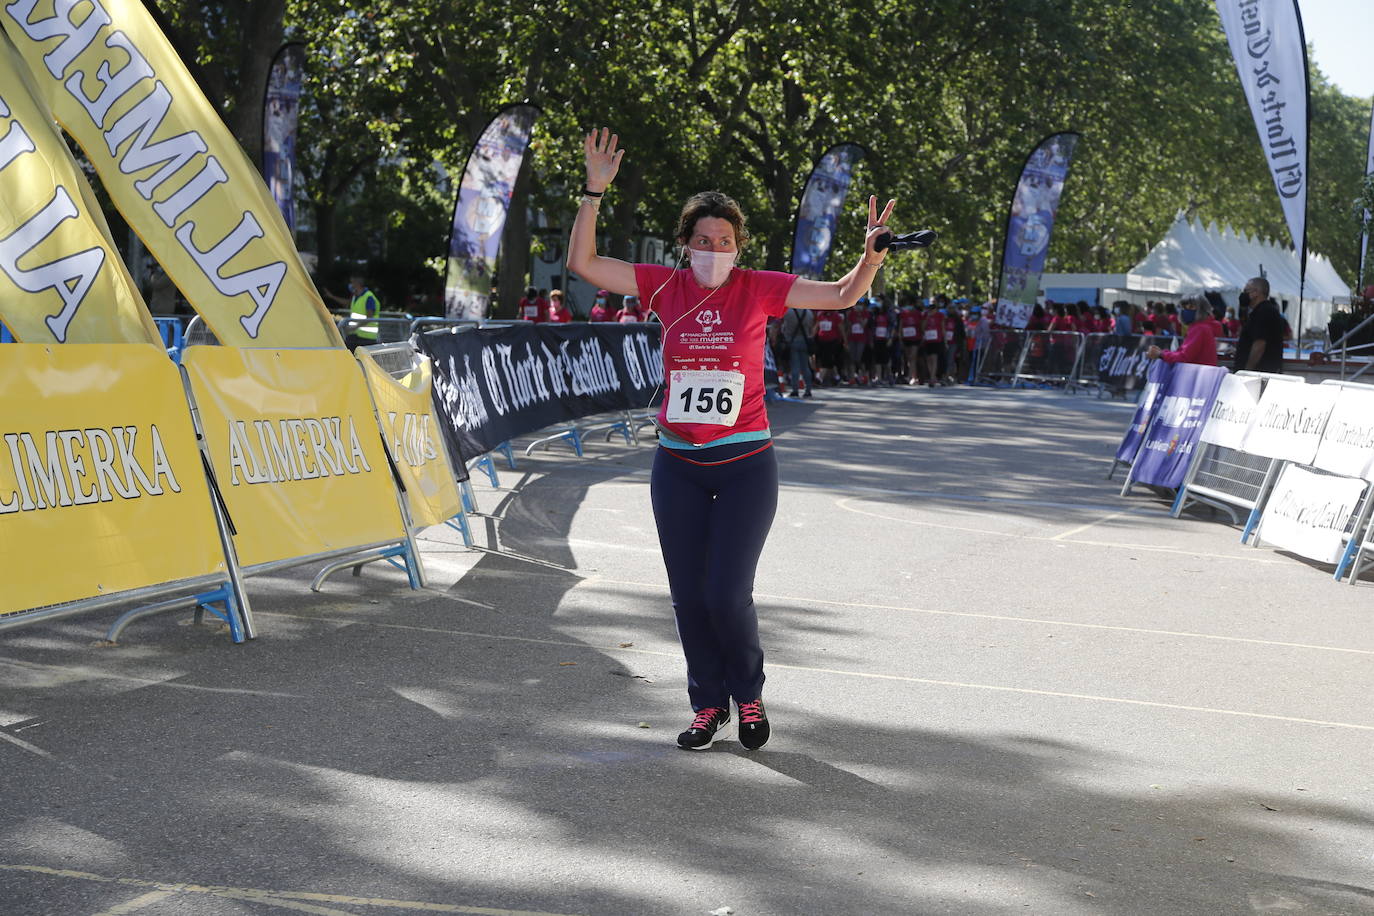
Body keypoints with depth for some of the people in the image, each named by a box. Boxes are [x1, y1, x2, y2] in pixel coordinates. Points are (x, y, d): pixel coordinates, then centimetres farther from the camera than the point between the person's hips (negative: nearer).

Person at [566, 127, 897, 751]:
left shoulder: (759, 289, -2)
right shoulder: (665, 286, 1)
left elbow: (844, 294, -2)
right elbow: (582, 263, -2)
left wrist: (872, 250, -20)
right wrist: (594, 190, -11)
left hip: (746, 464, -2)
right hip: (678, 465, 2)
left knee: (727, 594, -7)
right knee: (688, 595, 7)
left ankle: (748, 695, 20)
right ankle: (707, 705, 25)